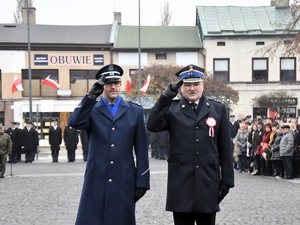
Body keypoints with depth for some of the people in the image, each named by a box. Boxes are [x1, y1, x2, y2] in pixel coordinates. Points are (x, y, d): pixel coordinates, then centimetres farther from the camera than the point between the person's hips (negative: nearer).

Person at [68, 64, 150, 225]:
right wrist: (91, 96, -19)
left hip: (124, 181, 1)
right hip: (96, 181, -1)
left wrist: (142, 180, 1)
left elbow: (141, 149, 7)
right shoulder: (91, 110, 6)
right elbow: (74, 122, -16)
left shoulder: (135, 111, 9)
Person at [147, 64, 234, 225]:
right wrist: (166, 96, -19)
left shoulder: (218, 109, 8)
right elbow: (152, 126, -14)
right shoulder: (171, 109, 4)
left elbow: (225, 148, 7)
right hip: (181, 184, -1)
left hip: (209, 183, 1)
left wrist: (227, 180, 4)